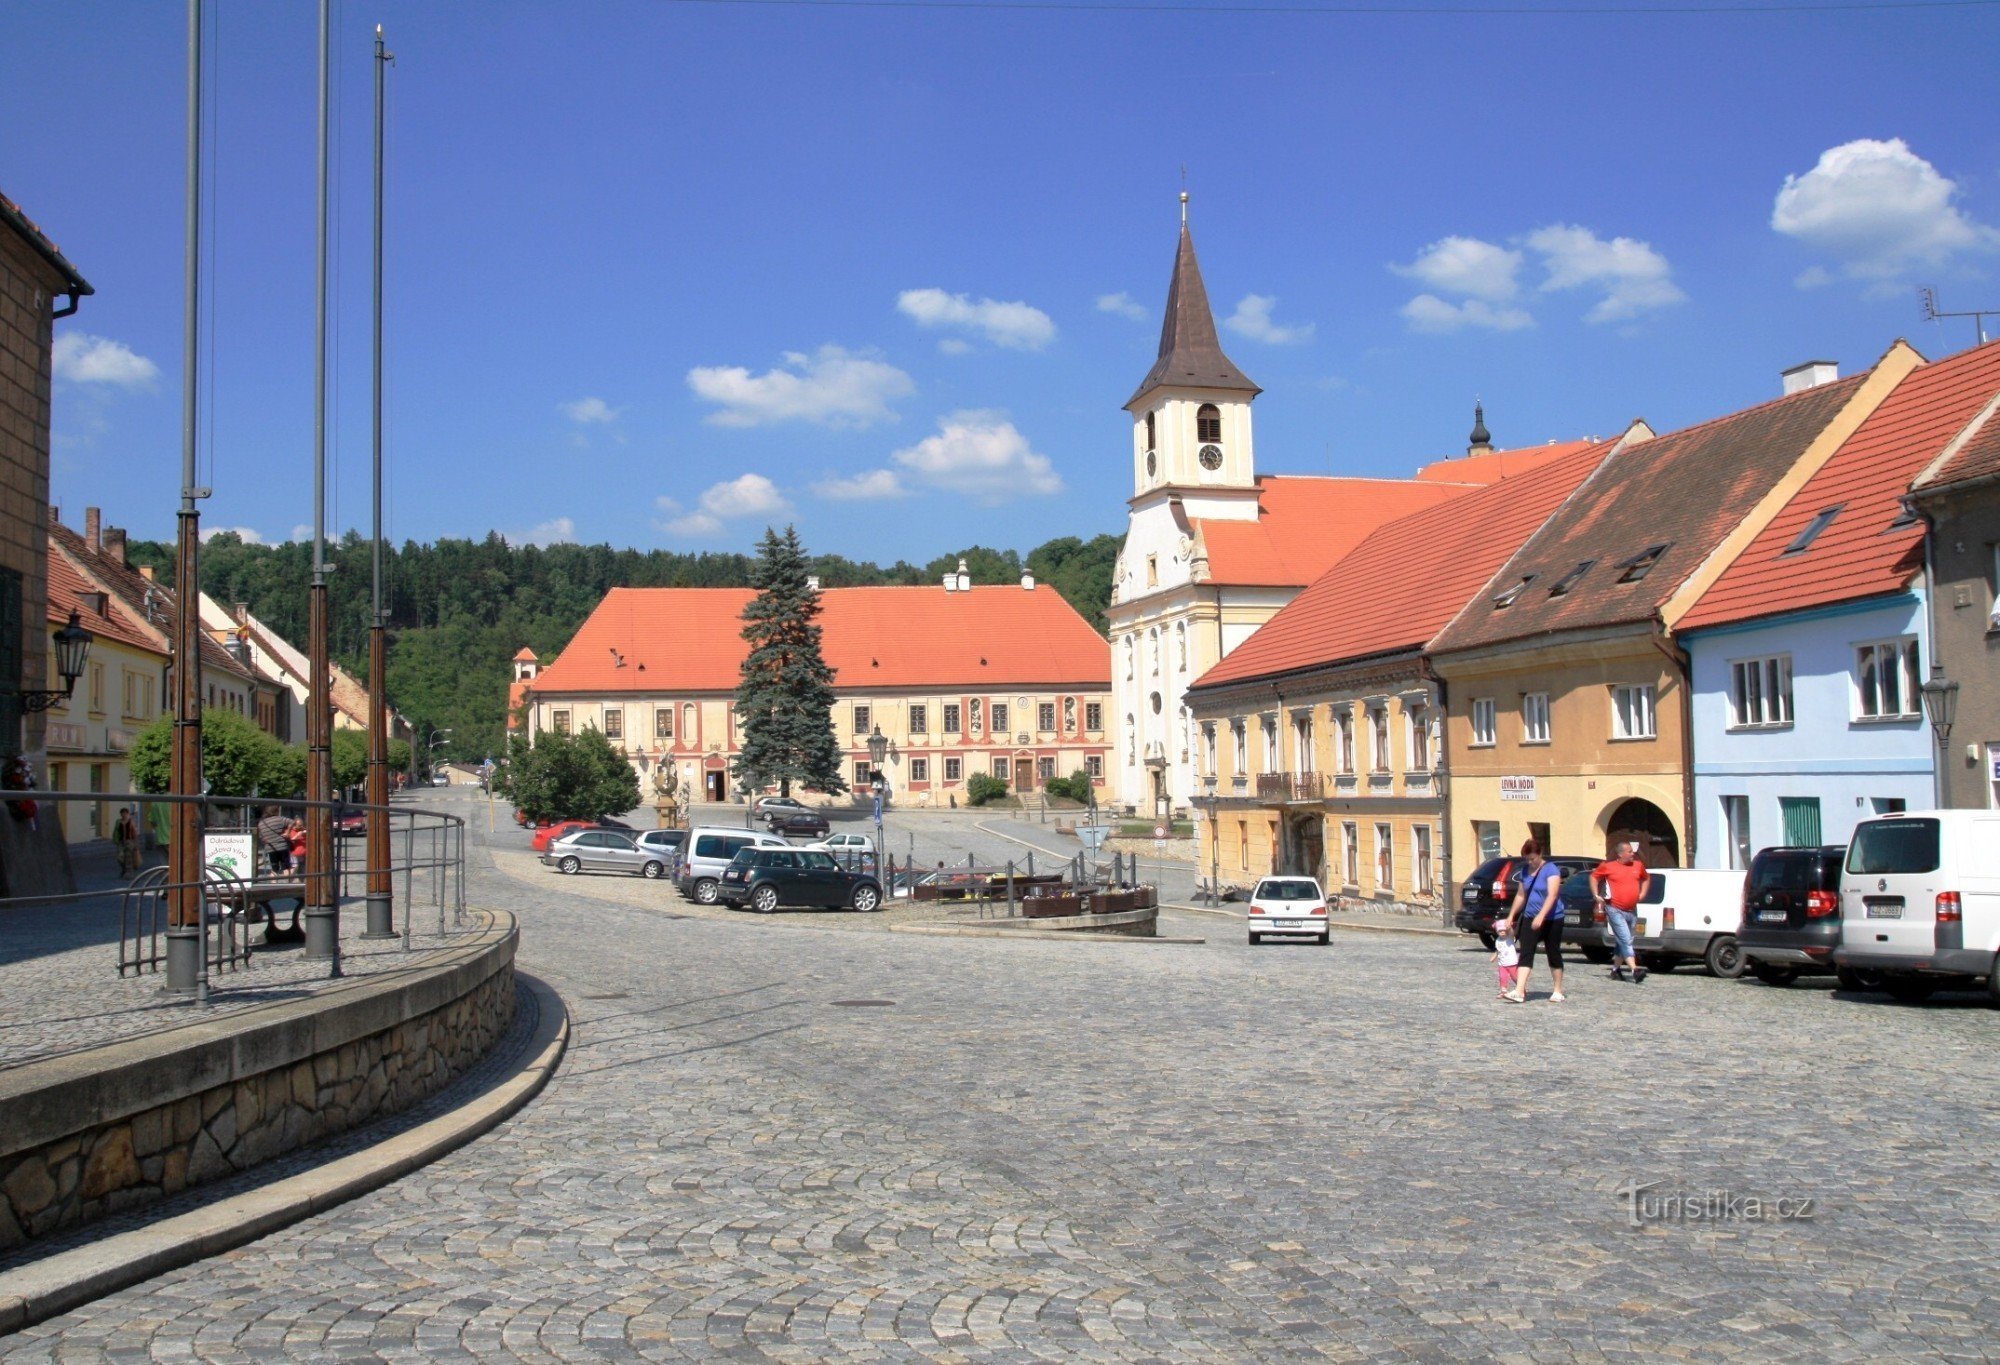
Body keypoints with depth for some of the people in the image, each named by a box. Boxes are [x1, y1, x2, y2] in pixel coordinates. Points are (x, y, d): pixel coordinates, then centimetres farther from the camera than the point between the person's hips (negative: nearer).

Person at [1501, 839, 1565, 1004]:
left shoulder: (1550, 869, -12)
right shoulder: (1524, 871, 9)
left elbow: (1552, 895, -22)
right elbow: (1520, 896, 18)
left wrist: (1541, 916, -32)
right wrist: (1511, 916, 15)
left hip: (1551, 919, -5)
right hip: (1530, 918, 5)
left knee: (1553, 954, 5)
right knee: (1525, 954, -5)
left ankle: (1558, 992, 18)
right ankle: (1519, 992, -12)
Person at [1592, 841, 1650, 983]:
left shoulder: (1638, 866, 6)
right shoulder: (1608, 866, -6)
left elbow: (1646, 878, 26)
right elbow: (1594, 876, 7)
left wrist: (1642, 894, 14)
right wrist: (1596, 895, 1)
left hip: (1632, 911, 6)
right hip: (1615, 910, -6)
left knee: (1624, 942, 14)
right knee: (1626, 941, -14)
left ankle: (1616, 968, 27)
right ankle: (1634, 970, -24)